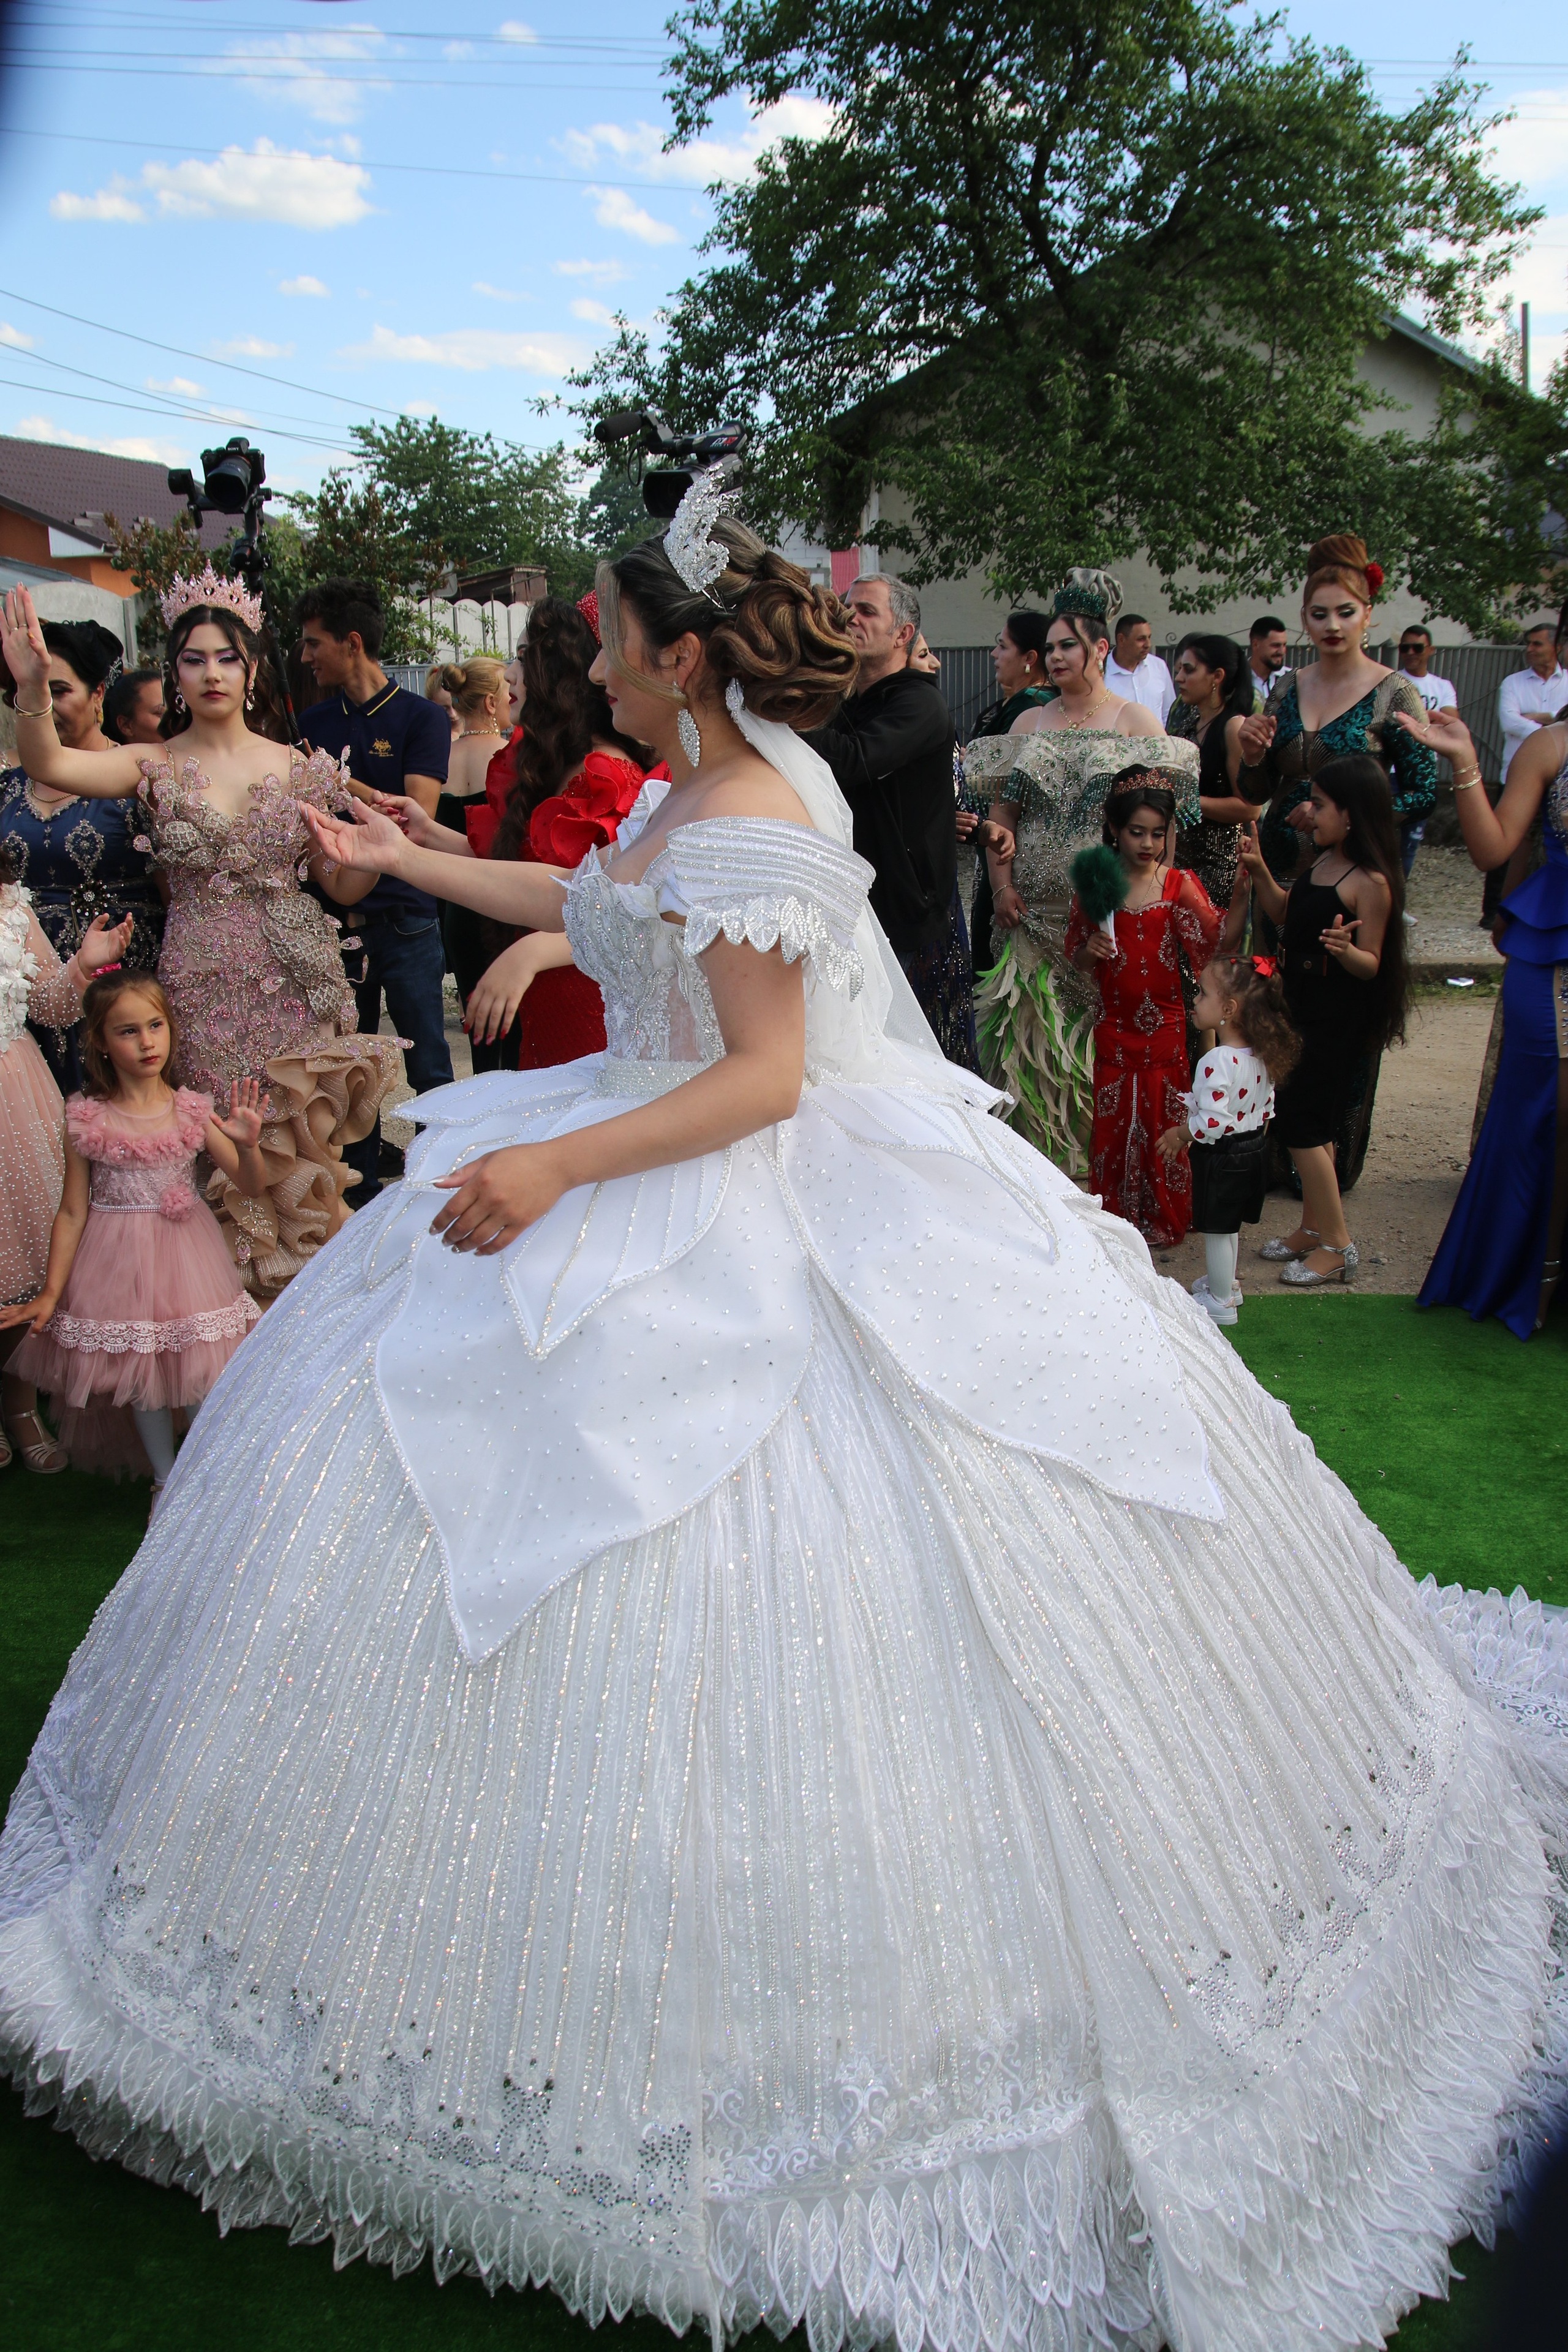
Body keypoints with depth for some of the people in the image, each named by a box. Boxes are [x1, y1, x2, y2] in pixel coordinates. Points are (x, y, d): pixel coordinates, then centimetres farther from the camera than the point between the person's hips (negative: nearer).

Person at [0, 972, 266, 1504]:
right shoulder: (86, 1119, -9)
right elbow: (73, 1212, -4)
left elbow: (253, 1189, -4)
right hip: (118, 1260, 0)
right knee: (141, 1379, 11)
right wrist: (50, 1293, -6)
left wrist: (247, 1145, -25)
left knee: (202, 1380, 4)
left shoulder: (193, 1111, -7)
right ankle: (165, 1479, 32)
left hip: (185, 1252, 0)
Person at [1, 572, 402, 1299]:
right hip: (203, 983, -1)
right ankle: (240, 1294, 21)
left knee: (305, 1133, 5)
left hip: (295, 976, 1)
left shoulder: (298, 769, 5)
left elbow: (341, 887, 9)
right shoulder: (156, 767, 1)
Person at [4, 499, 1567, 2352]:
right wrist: (409, 863, 27)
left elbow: (767, 1078, -24)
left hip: (743, 1231, -10)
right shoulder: (755, 777, 8)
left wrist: (560, 1166, -30)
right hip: (676, 1187, 10)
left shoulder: (740, 836, -22)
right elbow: (594, 904, 22)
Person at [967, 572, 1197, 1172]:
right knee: (1029, 1031, 3)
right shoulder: (1028, 724, 14)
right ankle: (1037, 1152, 14)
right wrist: (1002, 885, -3)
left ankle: (1097, 1161, 8)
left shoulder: (1135, 722, 3)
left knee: (1099, 1043, -3)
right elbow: (1001, 813, 9)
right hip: (1033, 914, 4)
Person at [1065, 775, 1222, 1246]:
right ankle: (1115, 1220, 23)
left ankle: (1164, 1222, 22)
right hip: (1115, 1026, 1)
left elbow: (1215, 946, -14)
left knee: (1165, 1120, 6)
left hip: (1167, 1026, -1)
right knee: (1113, 1123, 7)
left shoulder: (1181, 886, -4)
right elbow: (1075, 958, 7)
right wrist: (1090, 950, -15)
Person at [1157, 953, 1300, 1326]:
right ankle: (1226, 1283, 41)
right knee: (1230, 1226, 25)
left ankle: (1220, 1302, 20)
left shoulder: (1217, 1062, -29)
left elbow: (1212, 1122, -29)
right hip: (1253, 1150, 9)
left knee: (1216, 1231, 8)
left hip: (1220, 1157, -8)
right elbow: (1267, 1109, 9)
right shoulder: (1262, 1056, -2)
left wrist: (1178, 1135, -14)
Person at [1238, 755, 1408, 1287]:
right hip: (1306, 1009, 9)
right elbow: (1287, 914, 19)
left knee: (1301, 1122, -6)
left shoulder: (1371, 882, -19)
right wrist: (1260, 872, 8)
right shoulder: (1323, 861, 7)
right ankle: (1313, 1228, 28)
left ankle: (1337, 1245, 4)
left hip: (1341, 1023, -9)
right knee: (1315, 1124, 16)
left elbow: (1371, 964, -17)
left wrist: (1345, 949, -37)